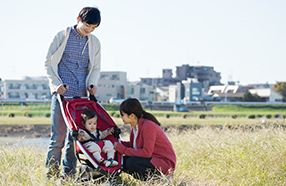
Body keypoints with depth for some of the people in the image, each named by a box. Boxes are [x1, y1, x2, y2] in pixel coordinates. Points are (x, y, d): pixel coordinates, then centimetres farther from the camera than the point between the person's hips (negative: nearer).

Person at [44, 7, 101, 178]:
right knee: (58, 136, -8)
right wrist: (56, 84, -9)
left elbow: (95, 68, 20)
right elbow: (48, 63, 3)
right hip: (62, 93, -3)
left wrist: (92, 84, 1)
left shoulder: (95, 43, 12)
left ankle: (69, 174, 13)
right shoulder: (62, 36, 1)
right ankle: (52, 174, 1)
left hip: (81, 94, 4)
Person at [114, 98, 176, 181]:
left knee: (131, 163, -27)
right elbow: (133, 145, 13)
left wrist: (123, 150, -23)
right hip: (152, 158, 9)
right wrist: (117, 143, 3)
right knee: (123, 161, -3)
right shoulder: (135, 126, 5)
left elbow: (146, 153, -27)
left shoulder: (148, 126, -23)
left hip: (164, 162, -9)